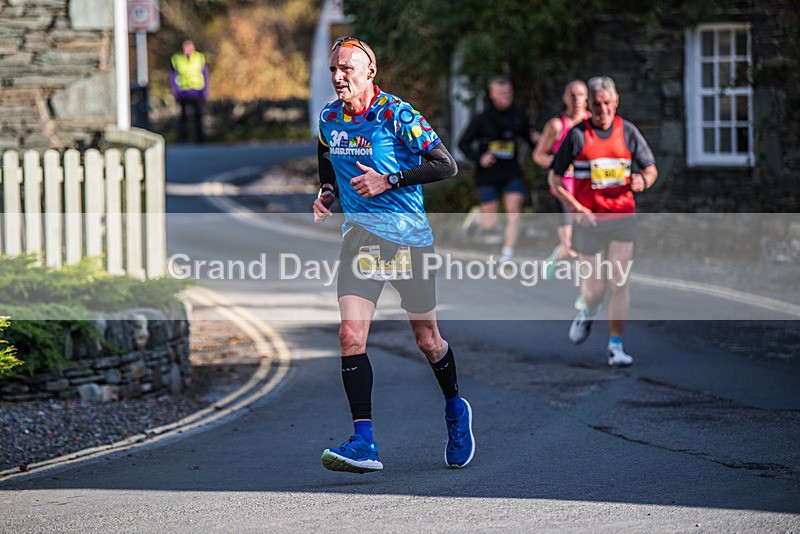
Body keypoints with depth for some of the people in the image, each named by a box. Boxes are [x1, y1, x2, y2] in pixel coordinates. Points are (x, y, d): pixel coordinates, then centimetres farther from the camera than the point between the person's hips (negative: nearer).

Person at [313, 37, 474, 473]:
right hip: (359, 233, 4)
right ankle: (363, 444, -16)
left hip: (408, 235, -4)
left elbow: (446, 165, -14)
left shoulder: (397, 115, -12)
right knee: (351, 334, -14)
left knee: (427, 339, 9)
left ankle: (455, 410, 38)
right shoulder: (329, 118, 5)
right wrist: (325, 192, 6)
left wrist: (388, 181, -20)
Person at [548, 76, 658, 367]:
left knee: (619, 283, -7)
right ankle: (587, 313, 38)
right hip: (589, 220, -1)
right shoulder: (577, 135, -5)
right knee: (594, 287, 2)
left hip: (623, 216, 1)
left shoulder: (628, 131, 2)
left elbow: (651, 169, 11)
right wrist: (576, 208, -12)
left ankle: (615, 346, 2)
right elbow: (554, 177, -1)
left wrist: (643, 180, -14)